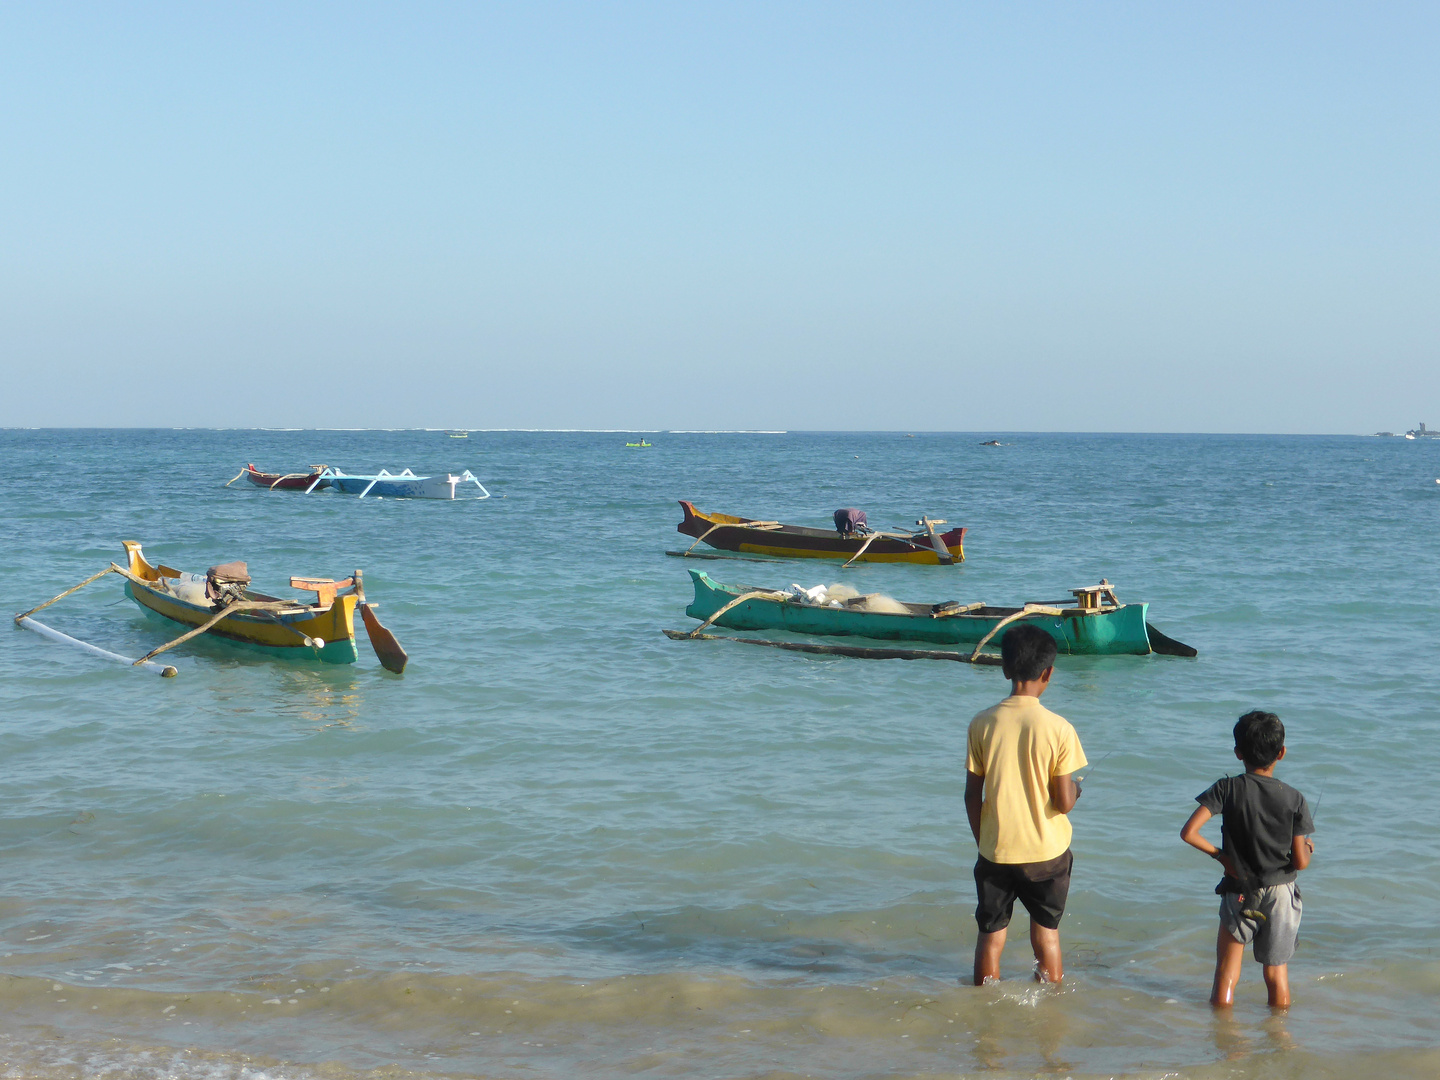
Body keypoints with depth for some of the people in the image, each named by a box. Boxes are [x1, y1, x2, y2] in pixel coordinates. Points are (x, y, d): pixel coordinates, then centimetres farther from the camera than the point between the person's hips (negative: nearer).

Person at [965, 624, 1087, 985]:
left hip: (995, 851, 1)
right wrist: (1075, 789, 10)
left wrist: (983, 842, 11)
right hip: (1047, 853, -1)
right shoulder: (1058, 729, -14)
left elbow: (972, 796, -3)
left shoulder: (982, 724, -9)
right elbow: (1064, 802, -13)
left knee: (990, 935, 14)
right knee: (1047, 932, 17)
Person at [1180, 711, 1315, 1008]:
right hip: (1281, 894, 1)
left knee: (1226, 973, 9)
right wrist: (1308, 849, 14)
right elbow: (1300, 862, -8)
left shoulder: (1227, 789, -11)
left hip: (1239, 894, -1)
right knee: (1277, 972, 15)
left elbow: (1188, 833, -19)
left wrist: (1219, 854, -4)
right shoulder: (1293, 799, -9)